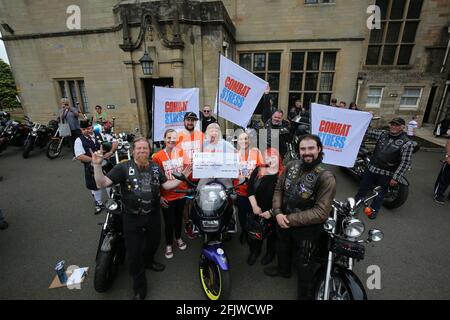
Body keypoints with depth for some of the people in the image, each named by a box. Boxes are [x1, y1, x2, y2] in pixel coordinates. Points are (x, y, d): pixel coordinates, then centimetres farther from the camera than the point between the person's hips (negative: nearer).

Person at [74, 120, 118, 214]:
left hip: (106, 165, 1)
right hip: (92, 167, -1)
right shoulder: (79, 140, -6)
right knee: (95, 187, 15)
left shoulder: (101, 135, 1)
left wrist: (111, 152, -17)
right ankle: (99, 204, 38)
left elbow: (115, 142, 0)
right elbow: (79, 156, -16)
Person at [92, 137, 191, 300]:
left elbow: (166, 185, 6)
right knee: (134, 253, 8)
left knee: (153, 242, 26)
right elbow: (102, 184, -19)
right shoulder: (123, 167, -13)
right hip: (132, 218, -4)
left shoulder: (155, 167, 1)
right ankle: (139, 288, 31)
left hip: (153, 215, 4)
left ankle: (148, 261, 60)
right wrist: (97, 165, -33)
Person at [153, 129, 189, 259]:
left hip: (181, 193, 4)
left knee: (179, 217, 23)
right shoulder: (158, 156, -15)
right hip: (167, 196, -3)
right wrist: (159, 196, -11)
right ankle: (169, 244, 35)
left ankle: (178, 238, 47)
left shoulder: (181, 152, -3)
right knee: (169, 221, 10)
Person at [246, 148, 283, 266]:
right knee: (254, 233, 13)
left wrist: (272, 211, -16)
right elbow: (250, 188, -7)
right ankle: (254, 251, 41)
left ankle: (270, 252, 46)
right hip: (257, 210, 2)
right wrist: (254, 206, -14)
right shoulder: (258, 171, -3)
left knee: (272, 234, 19)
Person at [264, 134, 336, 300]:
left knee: (304, 263, 16)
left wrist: (291, 219, -25)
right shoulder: (291, 165, -10)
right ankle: (283, 269, 64)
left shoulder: (326, 178, -25)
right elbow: (279, 189, -2)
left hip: (307, 227, -5)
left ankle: (304, 293, 46)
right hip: (283, 220, 6)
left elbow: (322, 212, -27)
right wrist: (278, 212, -15)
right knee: (282, 248, 31)